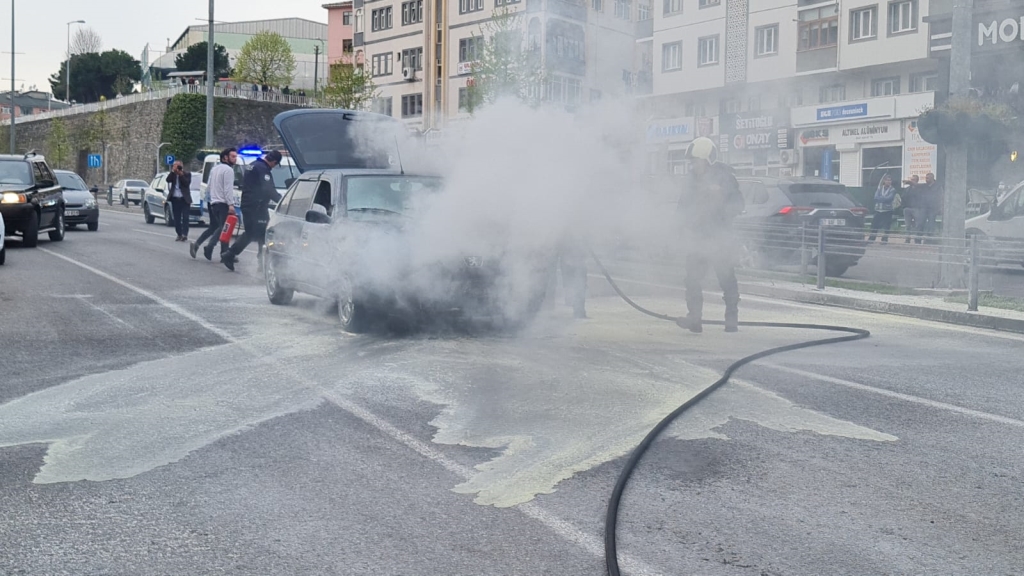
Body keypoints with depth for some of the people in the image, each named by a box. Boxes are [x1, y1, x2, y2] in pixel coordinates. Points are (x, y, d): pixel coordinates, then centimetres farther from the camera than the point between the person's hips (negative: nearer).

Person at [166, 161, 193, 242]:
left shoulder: (187, 174, 1)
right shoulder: (172, 174, 10)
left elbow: (187, 183, -12)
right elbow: (168, 180, -7)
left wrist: (181, 174, -17)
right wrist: (173, 171, -14)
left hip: (184, 199, -4)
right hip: (175, 199, 4)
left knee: (185, 217, -7)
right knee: (177, 218, 5)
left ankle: (184, 235, -9)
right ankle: (179, 234, 11)